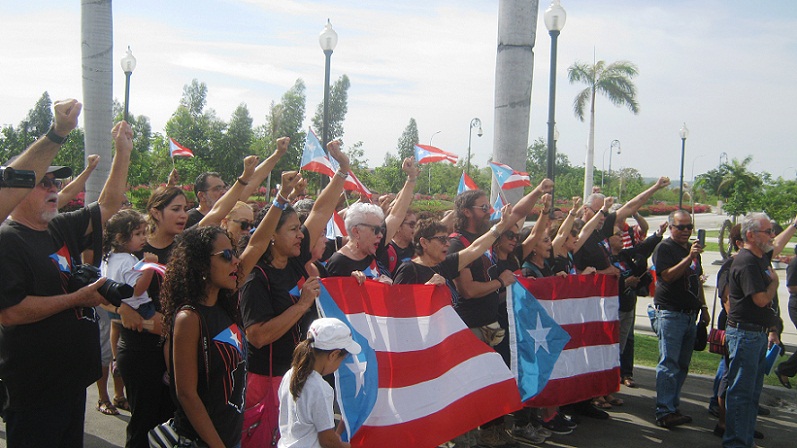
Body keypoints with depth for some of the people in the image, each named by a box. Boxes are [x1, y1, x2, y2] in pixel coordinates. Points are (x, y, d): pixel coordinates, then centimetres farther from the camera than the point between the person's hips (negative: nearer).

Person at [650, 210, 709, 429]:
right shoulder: (664, 248, -8)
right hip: (670, 313, -8)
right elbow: (668, 276, -20)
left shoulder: (692, 249, 17)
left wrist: (703, 307, 20)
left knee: (682, 365, 11)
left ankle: (672, 406, 20)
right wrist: (689, 257, -27)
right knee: (669, 365, -10)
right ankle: (664, 412, -8)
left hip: (689, 314, 8)